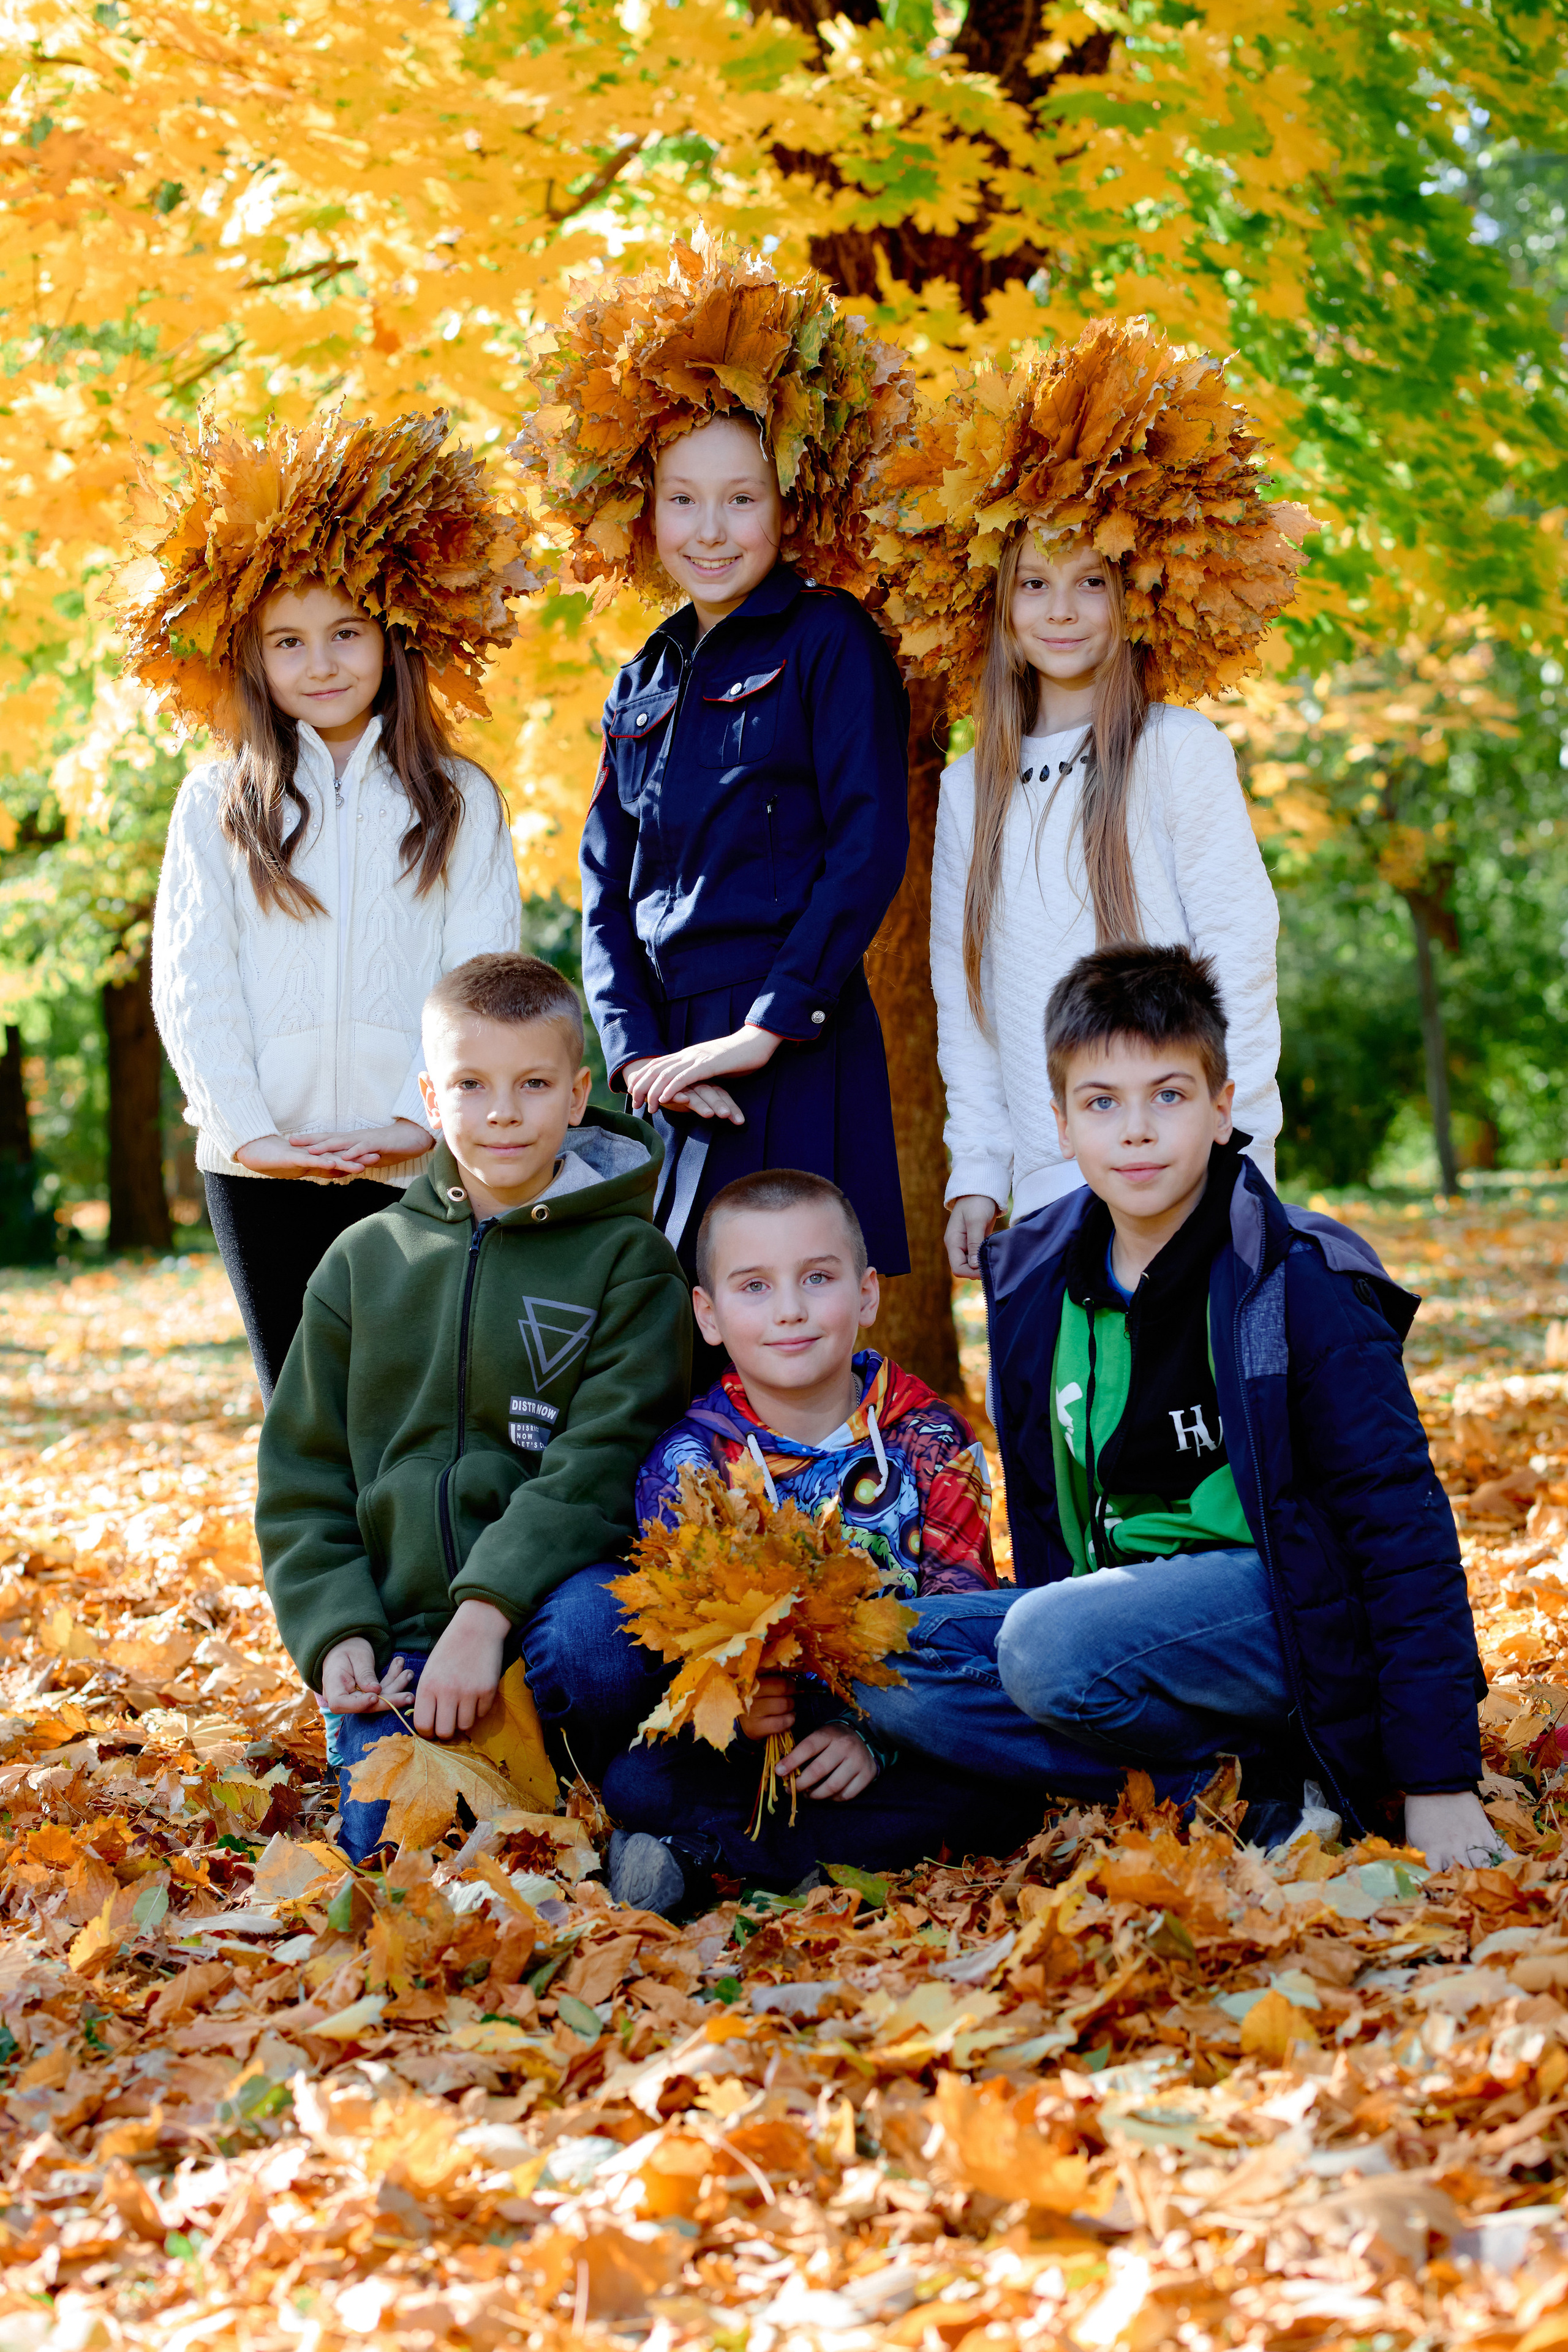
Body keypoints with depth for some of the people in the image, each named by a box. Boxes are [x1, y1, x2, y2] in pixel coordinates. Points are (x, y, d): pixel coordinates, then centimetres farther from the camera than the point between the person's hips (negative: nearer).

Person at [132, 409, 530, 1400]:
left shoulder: (461, 803, 6)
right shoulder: (217, 805, 7)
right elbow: (190, 984, 2)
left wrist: (423, 1119, -10)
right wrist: (246, 1130, -7)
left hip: (415, 1164, -1)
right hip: (262, 1167, 1)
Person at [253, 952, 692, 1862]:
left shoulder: (627, 1259, 3)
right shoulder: (365, 1262, 14)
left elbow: (602, 1464, -10)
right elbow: (302, 1480, 14)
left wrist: (487, 1613, -23)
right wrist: (337, 1634, -3)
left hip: (547, 1616, -3)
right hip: (399, 1637, 3)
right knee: (386, 1843, -19)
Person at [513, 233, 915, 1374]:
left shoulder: (829, 642, 0)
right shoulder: (643, 687, 18)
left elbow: (870, 849, -9)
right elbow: (609, 895, 15)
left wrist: (763, 1028, -14)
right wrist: (637, 1052, -1)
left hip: (798, 1061, -6)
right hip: (675, 1066, 6)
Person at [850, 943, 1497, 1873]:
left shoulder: (1301, 1284, -12)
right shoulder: (1034, 1275, 6)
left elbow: (1402, 1524, -12)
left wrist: (1438, 1781, -16)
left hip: (1296, 1609, -7)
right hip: (1114, 1604, 7)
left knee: (1053, 1648, -34)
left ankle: (1279, 1776, -10)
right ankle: (1227, 1783, -14)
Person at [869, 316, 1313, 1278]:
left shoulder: (1181, 752, -1)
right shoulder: (970, 787, 12)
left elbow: (1240, 947, -3)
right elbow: (963, 991, 14)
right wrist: (977, 1172, 7)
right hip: (1043, 1188, 4)